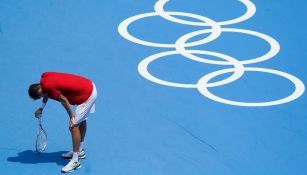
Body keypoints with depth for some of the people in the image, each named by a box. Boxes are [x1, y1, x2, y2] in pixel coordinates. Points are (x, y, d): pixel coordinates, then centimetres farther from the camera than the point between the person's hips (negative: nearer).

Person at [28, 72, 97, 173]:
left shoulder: (48, 86, -24)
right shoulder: (44, 77, 1)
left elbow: (64, 100, -19)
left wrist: (72, 117, -10)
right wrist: (42, 107, 25)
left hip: (87, 95, -10)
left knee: (73, 126, -10)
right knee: (81, 120, 25)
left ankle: (75, 161, -4)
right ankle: (80, 151, 43)